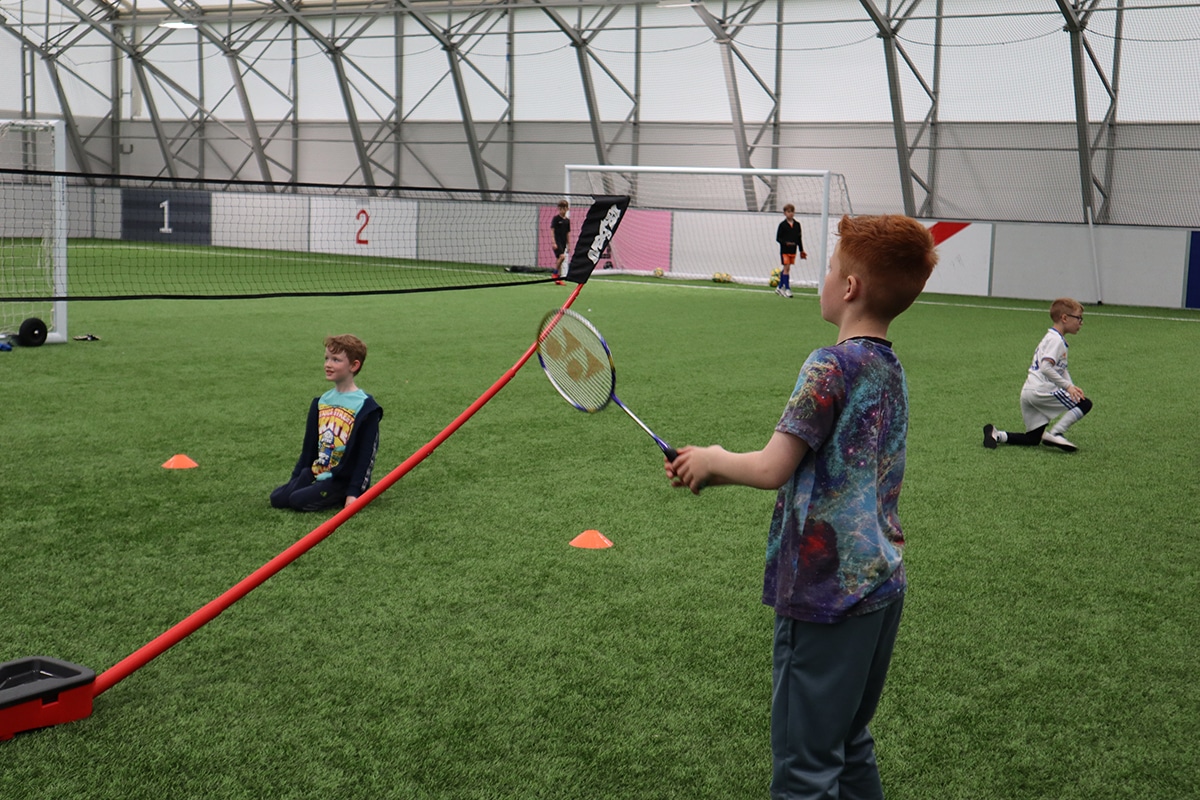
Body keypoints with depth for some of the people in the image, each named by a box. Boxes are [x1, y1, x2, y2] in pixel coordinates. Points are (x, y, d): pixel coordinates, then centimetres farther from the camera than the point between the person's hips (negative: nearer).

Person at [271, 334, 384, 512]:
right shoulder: (320, 402, 10)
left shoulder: (365, 407, -11)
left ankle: (340, 498, 0)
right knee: (277, 498, -7)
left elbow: (366, 455, -13)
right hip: (314, 473, 7)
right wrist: (296, 478, 12)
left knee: (300, 501, -24)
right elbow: (309, 445, 16)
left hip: (342, 479, -7)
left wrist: (354, 492, -18)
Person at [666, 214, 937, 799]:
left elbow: (772, 469, -18)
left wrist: (712, 460, 2)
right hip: (880, 583, 9)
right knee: (850, 749, 20)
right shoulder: (889, 368, 10)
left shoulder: (830, 367, -17)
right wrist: (715, 474, 10)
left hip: (824, 592, -9)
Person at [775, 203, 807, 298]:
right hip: (784, 250, -5)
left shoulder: (797, 225, 7)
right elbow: (778, 238, -7)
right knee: (786, 268, -7)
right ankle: (787, 289, -5)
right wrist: (786, 243, -23)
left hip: (793, 250, 5)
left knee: (786, 269, 11)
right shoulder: (782, 225, -6)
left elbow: (799, 238, 12)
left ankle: (780, 288, 22)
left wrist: (801, 250, 11)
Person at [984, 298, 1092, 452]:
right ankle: (1055, 434, -14)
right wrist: (1068, 386, -21)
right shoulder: (1056, 340, -9)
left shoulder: (1055, 338, 23)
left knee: (1033, 439, 13)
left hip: (1028, 392, 10)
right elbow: (1046, 367, -22)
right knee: (1085, 404, -10)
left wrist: (1072, 386, 10)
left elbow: (1061, 369, 25)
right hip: (1041, 390, -10)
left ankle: (996, 434, 3)